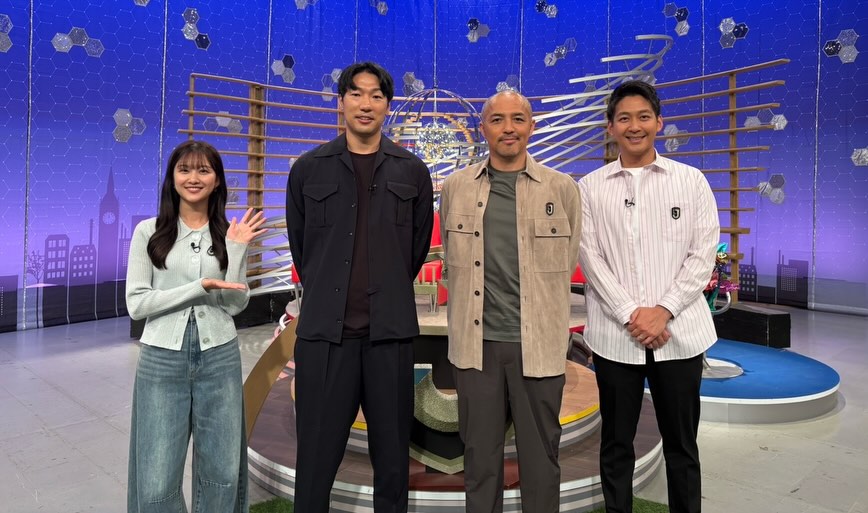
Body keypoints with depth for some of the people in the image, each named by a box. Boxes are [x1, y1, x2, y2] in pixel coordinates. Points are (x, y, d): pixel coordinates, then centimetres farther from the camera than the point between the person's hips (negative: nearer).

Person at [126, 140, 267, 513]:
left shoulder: (229, 234, 4)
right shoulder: (149, 231, 0)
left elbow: (237, 303, -3)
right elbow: (136, 303, -5)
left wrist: (235, 249, -12)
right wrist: (201, 287, -15)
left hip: (219, 358, 2)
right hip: (162, 360, -1)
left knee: (222, 472, 13)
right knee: (157, 481, 5)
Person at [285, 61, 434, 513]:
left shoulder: (412, 172, 5)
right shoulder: (309, 169, 4)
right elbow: (300, 247, 12)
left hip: (390, 329, 1)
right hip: (324, 328, 0)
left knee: (392, 453, 13)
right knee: (317, 454, 8)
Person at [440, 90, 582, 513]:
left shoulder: (562, 188, 0)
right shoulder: (455, 187, 4)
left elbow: (567, 261, 8)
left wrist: (538, 315, 10)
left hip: (538, 343, -1)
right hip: (476, 342, 1)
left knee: (540, 457, 12)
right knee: (479, 455, 14)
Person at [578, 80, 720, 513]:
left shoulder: (691, 180, 5)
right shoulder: (590, 188, 3)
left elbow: (703, 255, 0)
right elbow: (591, 259, -2)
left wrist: (664, 311, -11)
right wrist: (631, 314, -12)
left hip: (679, 331, 1)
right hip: (615, 334, 0)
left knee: (681, 444, 13)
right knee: (616, 444, 12)